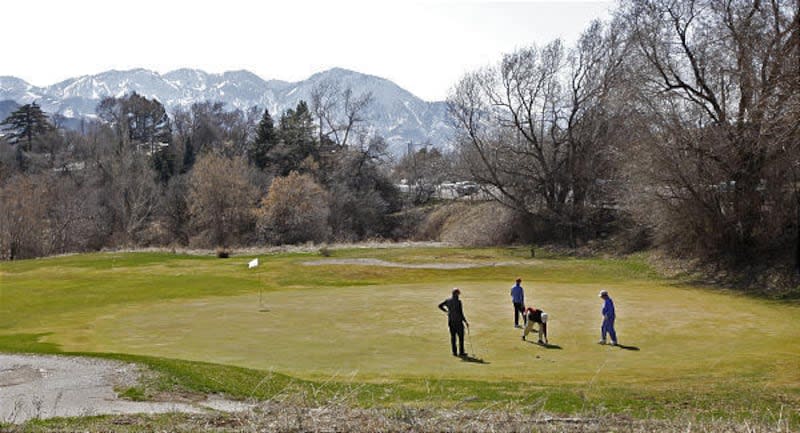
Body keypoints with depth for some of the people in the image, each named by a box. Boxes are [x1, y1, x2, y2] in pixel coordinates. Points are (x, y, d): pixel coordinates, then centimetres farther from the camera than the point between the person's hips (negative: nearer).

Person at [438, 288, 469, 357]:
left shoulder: (448, 300, 0)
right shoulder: (458, 301, -18)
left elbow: (440, 306, 11)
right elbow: (460, 313, -18)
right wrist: (465, 322, -8)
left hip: (451, 322, 6)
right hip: (458, 322, -6)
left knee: (453, 336, 10)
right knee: (461, 337, 5)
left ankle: (454, 352, 13)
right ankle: (461, 352, 8)